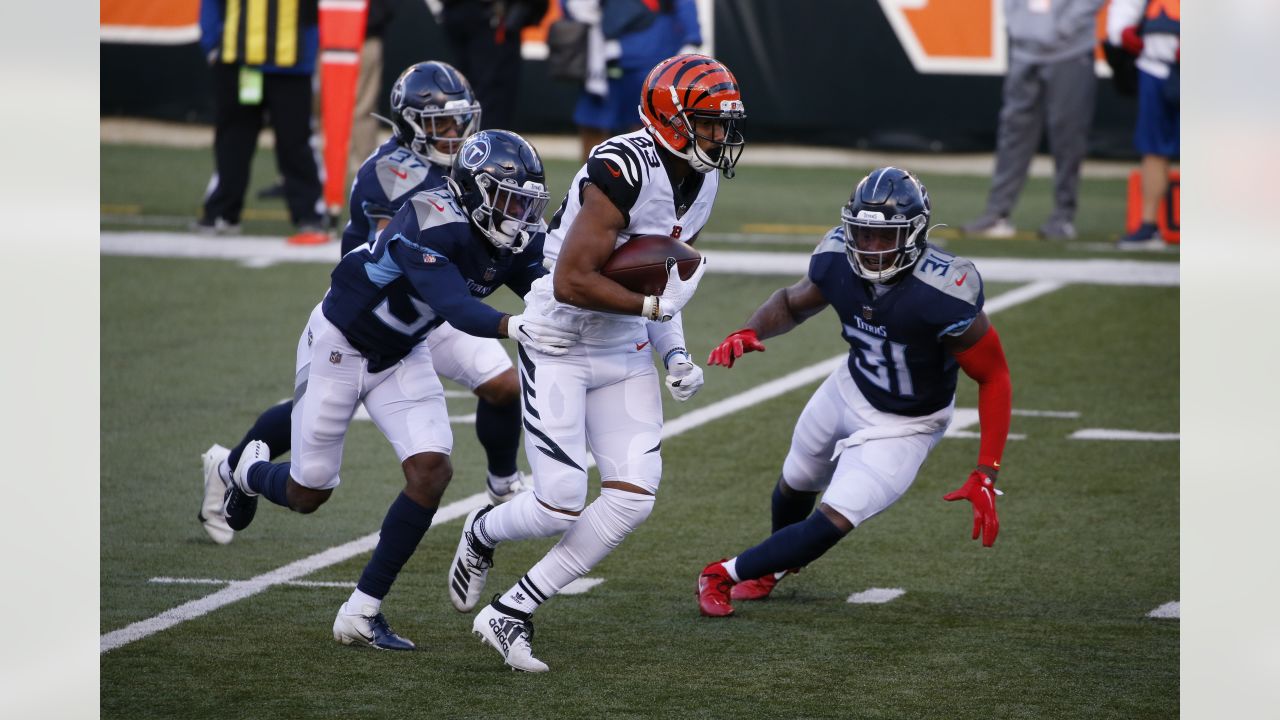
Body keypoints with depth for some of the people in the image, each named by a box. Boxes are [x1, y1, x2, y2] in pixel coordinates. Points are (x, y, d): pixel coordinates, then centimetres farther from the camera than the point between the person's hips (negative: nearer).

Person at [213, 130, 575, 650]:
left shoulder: (514, 241, -12)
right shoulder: (431, 226, -35)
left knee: (431, 471, -14)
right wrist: (514, 328, -63)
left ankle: (362, 612, -3)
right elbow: (452, 305, -47)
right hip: (340, 345, -6)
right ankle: (249, 471, 45)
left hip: (403, 355, 6)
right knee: (308, 494, 6)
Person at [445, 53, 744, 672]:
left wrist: (674, 353, 4)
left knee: (633, 496, -5)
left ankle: (509, 614, 4)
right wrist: (656, 306, -20)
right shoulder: (623, 171, -26)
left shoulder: (702, 182, 3)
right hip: (559, 342, -8)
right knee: (561, 503, -10)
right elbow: (572, 282, -27)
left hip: (624, 349, 8)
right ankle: (482, 533, 26)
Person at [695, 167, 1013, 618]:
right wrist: (749, 334, -21)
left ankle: (725, 575, 7)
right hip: (850, 391, 6)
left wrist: (985, 477, -31)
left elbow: (994, 380, -27)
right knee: (796, 484, 28)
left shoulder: (941, 295, -38)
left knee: (834, 522, -14)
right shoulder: (838, 261, -22)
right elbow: (792, 304, 1)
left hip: (903, 426, -6)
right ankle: (773, 566, 60)